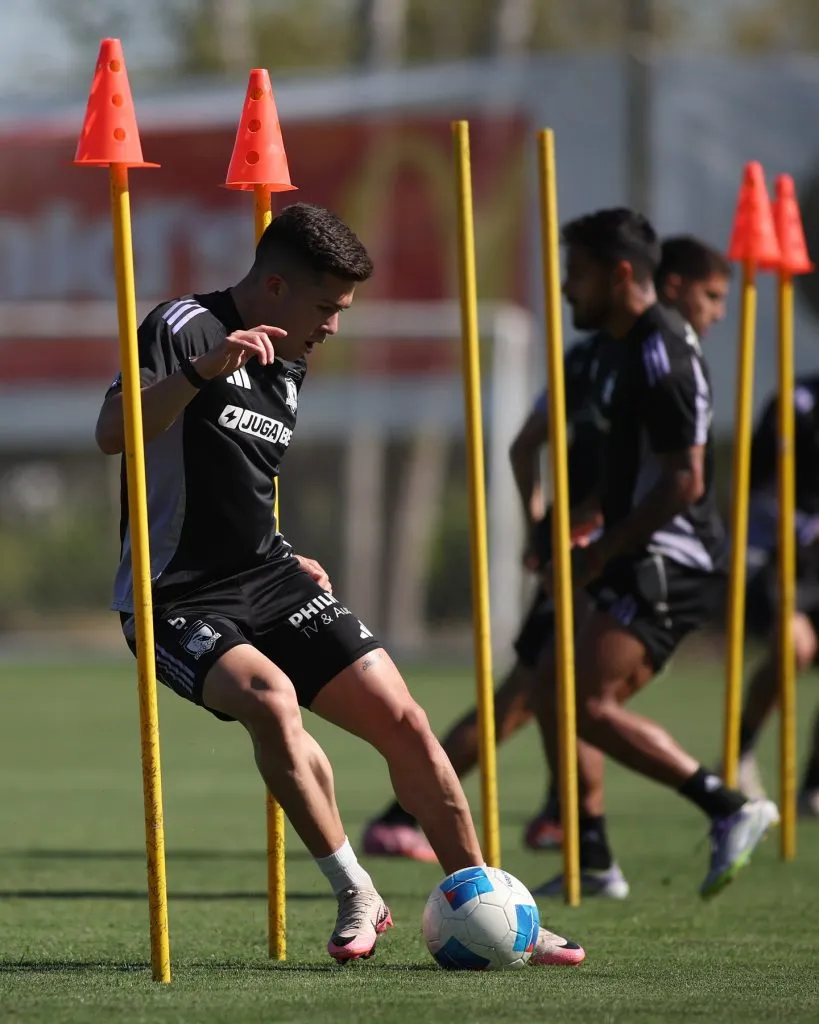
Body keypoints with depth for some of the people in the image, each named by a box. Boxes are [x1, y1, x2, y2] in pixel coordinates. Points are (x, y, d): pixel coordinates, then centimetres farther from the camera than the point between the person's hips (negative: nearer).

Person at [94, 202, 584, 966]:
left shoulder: (290, 367, 13)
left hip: (267, 580, 8)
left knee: (403, 721, -2)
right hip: (175, 599, -8)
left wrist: (285, 560, 17)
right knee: (271, 697, -34)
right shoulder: (185, 328, -13)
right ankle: (357, 897, -18)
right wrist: (202, 370, -39)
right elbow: (112, 434, -29)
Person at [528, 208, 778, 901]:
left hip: (669, 562, -11)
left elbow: (683, 481, -21)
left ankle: (730, 809, -18)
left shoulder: (662, 354, -16)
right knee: (559, 698, 10)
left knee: (588, 704, -20)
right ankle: (594, 864, 13)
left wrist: (600, 552, -17)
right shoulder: (630, 347, 16)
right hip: (644, 564, 11)